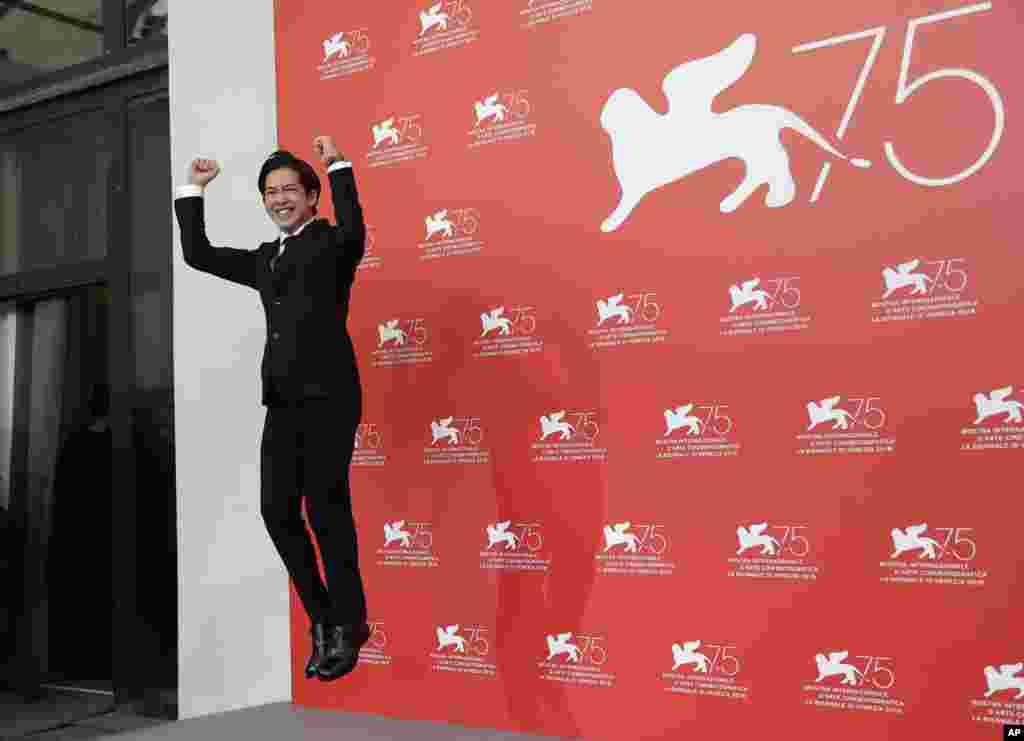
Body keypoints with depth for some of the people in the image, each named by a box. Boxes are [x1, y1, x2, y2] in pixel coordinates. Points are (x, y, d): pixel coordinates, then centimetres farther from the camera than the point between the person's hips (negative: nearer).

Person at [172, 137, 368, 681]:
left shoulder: (330, 243, 2)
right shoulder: (265, 259, 23)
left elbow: (353, 232, -22)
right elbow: (198, 255, 26)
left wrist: (337, 166, -19)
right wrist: (193, 191, 23)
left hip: (328, 396, -7)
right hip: (283, 402, 7)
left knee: (327, 511, -5)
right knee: (278, 511, 2)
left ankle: (348, 625, 9)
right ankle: (322, 619, 16)